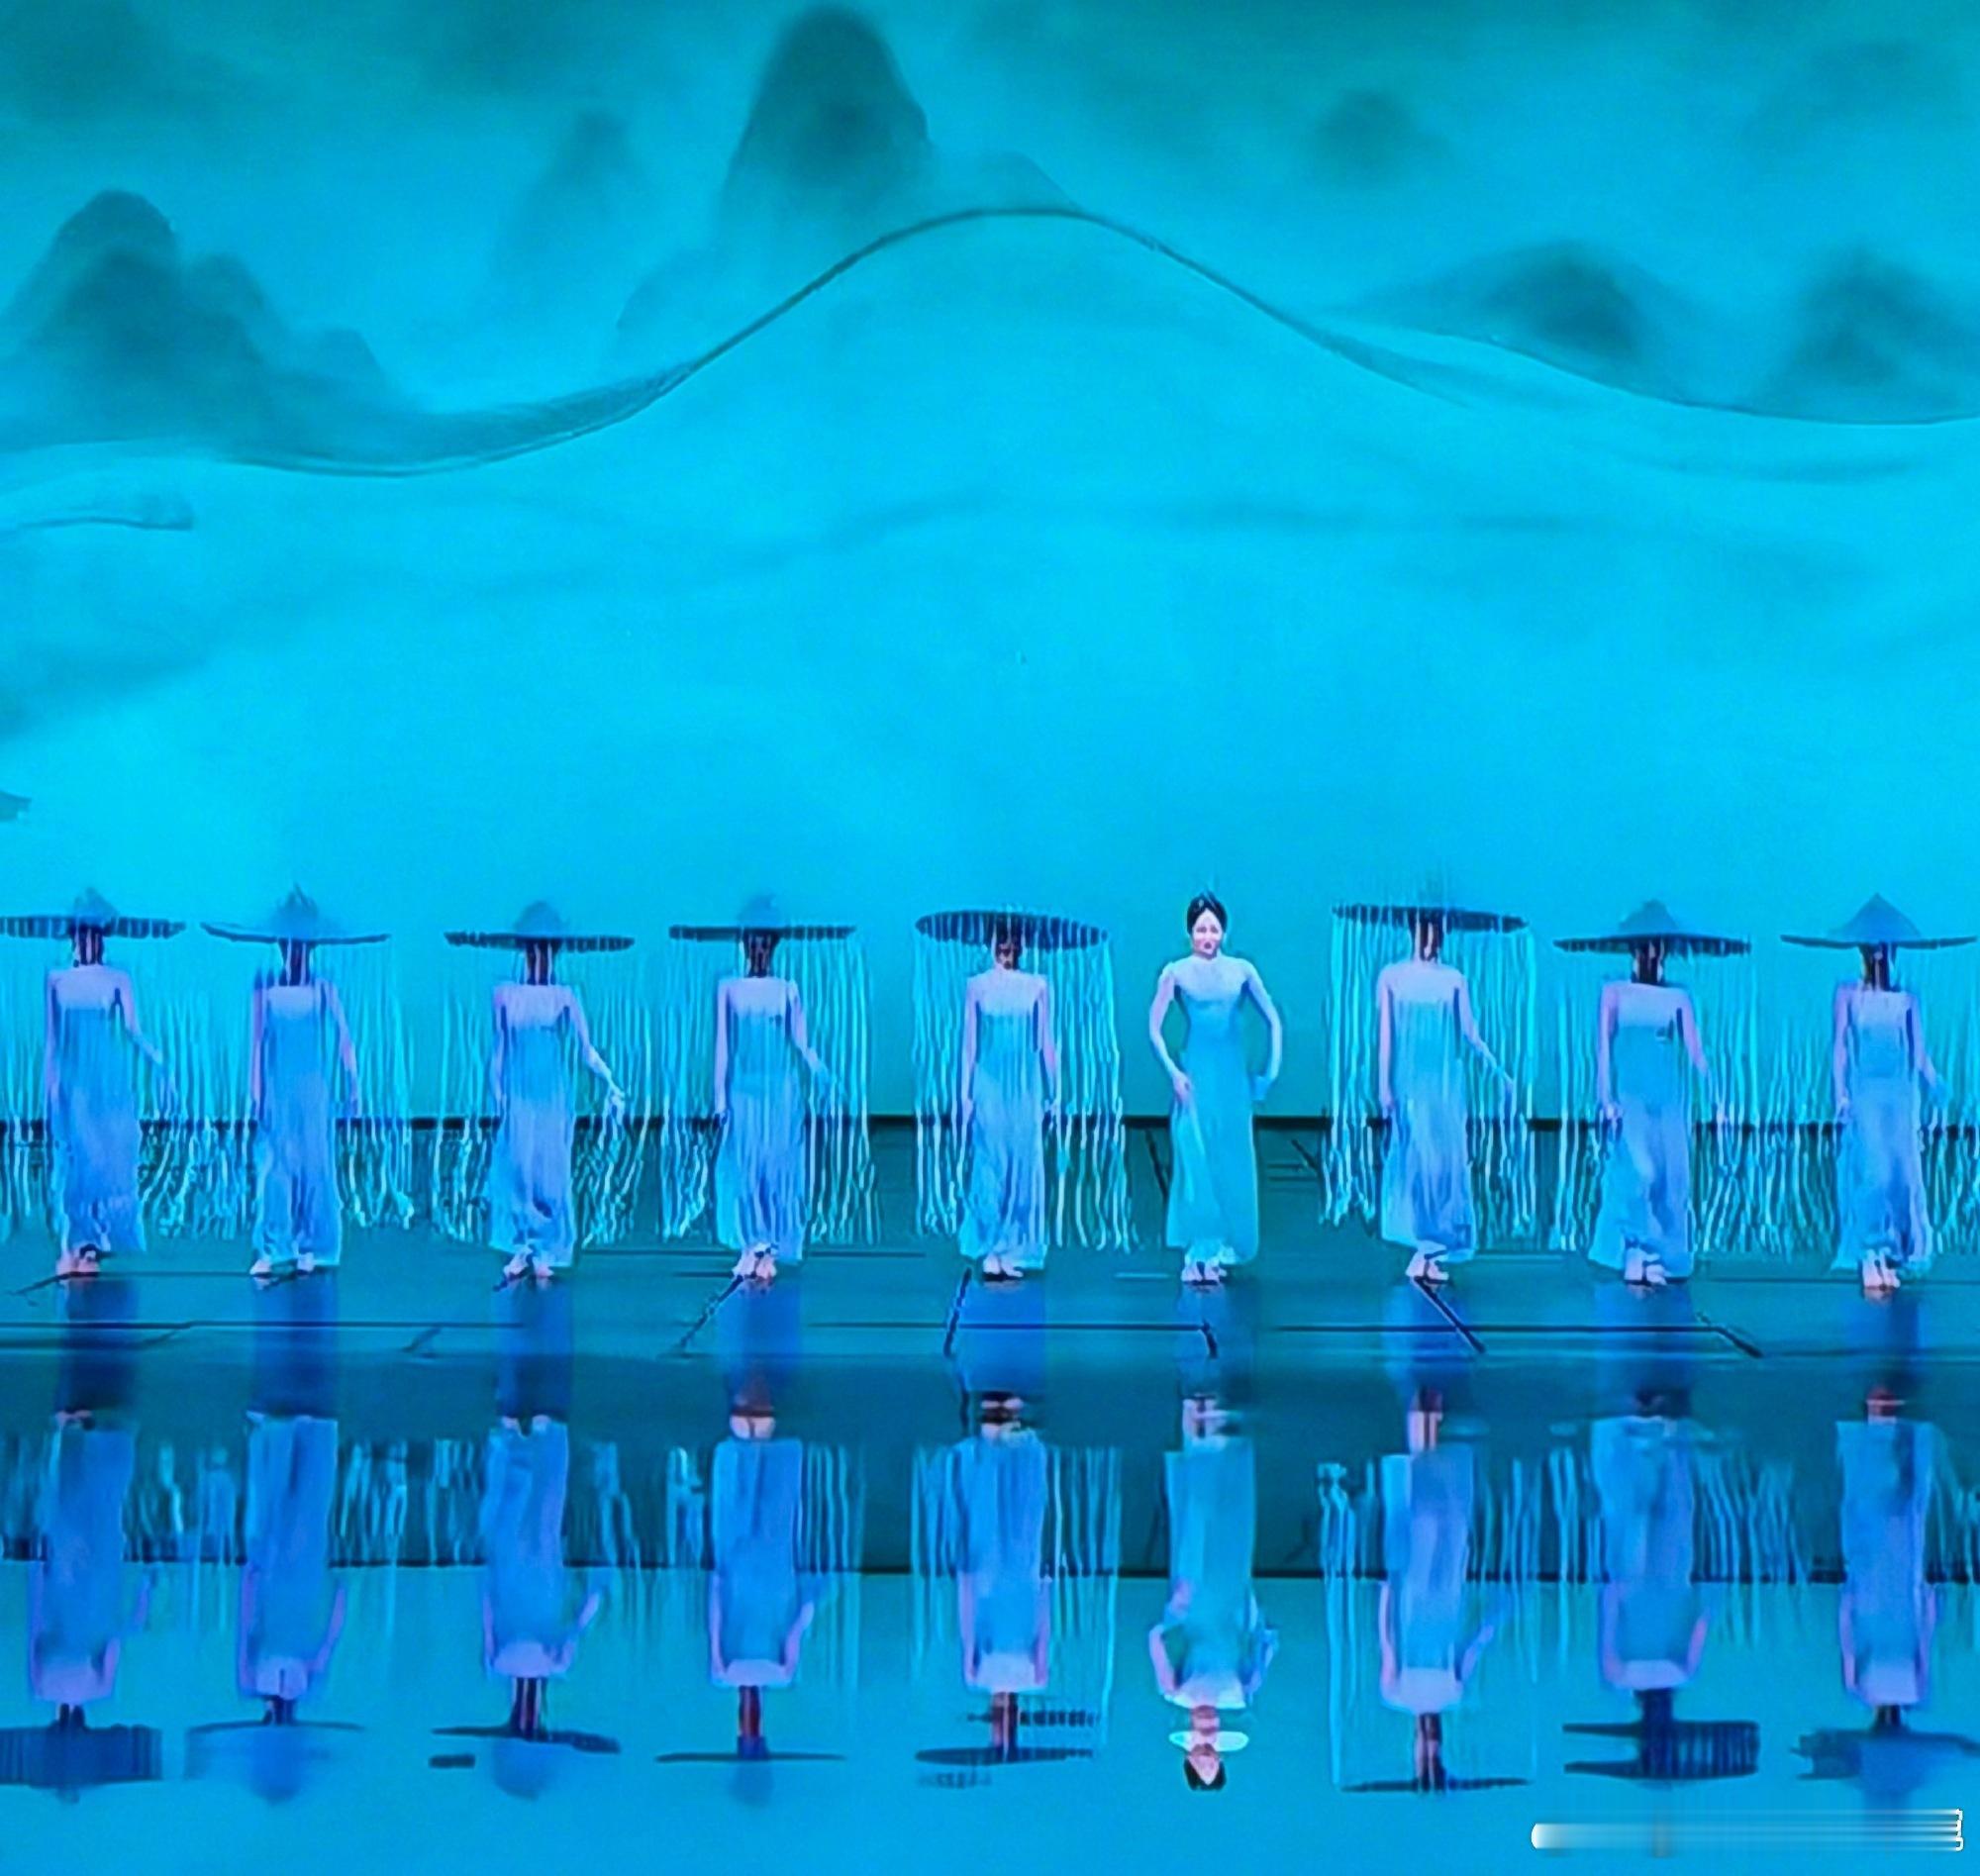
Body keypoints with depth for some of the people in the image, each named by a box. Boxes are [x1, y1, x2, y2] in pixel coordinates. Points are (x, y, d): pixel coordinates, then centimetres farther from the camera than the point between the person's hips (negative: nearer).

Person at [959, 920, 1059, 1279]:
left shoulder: (1037, 986, 3)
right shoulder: (977, 985, 1)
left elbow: (1045, 1043, 5)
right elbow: (969, 1043, 2)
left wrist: (1053, 1091, 5)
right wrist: (966, 1093, 1)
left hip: (1025, 1088, 2)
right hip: (988, 1085, -1)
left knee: (1022, 1168, 3)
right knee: (989, 1165, -3)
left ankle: (1009, 1253, 11)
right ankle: (992, 1251, 1)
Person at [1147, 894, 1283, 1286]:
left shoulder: (1242, 970, 4)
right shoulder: (1176, 973, 0)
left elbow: (1273, 1022, 10)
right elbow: (1154, 1028, 0)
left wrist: (1272, 1069, 3)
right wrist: (1173, 1072, -9)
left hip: (1233, 1075, 2)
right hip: (1195, 1074, -2)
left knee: (1232, 1163, 4)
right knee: (1195, 1161, -6)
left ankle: (1223, 1250, 15)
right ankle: (1199, 1254, -2)